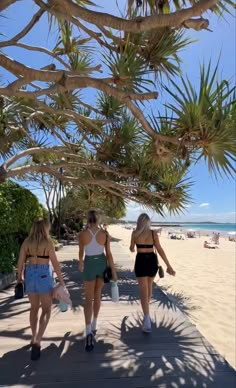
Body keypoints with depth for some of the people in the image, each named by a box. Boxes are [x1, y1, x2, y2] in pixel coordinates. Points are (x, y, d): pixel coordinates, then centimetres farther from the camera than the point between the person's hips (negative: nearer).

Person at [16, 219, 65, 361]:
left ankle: (34, 338, 34)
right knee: (46, 310, 8)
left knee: (34, 308, 23)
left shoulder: (26, 242, 1)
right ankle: (37, 341, -3)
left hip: (30, 274, 5)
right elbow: (55, 263, -12)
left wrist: (20, 276, 19)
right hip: (44, 275, -5)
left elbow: (20, 261, 4)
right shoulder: (48, 242, -11)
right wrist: (61, 280, -4)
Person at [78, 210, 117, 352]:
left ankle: (89, 332, -10)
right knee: (97, 295, 20)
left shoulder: (82, 234, -11)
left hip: (89, 265, -2)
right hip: (102, 263, 2)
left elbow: (81, 252, 4)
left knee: (89, 299, 5)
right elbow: (109, 254, -8)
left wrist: (80, 263, 24)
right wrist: (114, 271, 0)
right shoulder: (105, 234, -9)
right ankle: (94, 326, 34)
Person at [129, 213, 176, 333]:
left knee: (143, 291, -1)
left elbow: (131, 248, 11)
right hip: (152, 261, 3)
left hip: (141, 261, -3)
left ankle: (147, 321, -7)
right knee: (149, 285, 28)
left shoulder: (134, 233, -4)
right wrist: (168, 266, -5)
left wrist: (132, 249, 37)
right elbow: (160, 250, -7)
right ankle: (146, 306, 50)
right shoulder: (154, 234, -3)